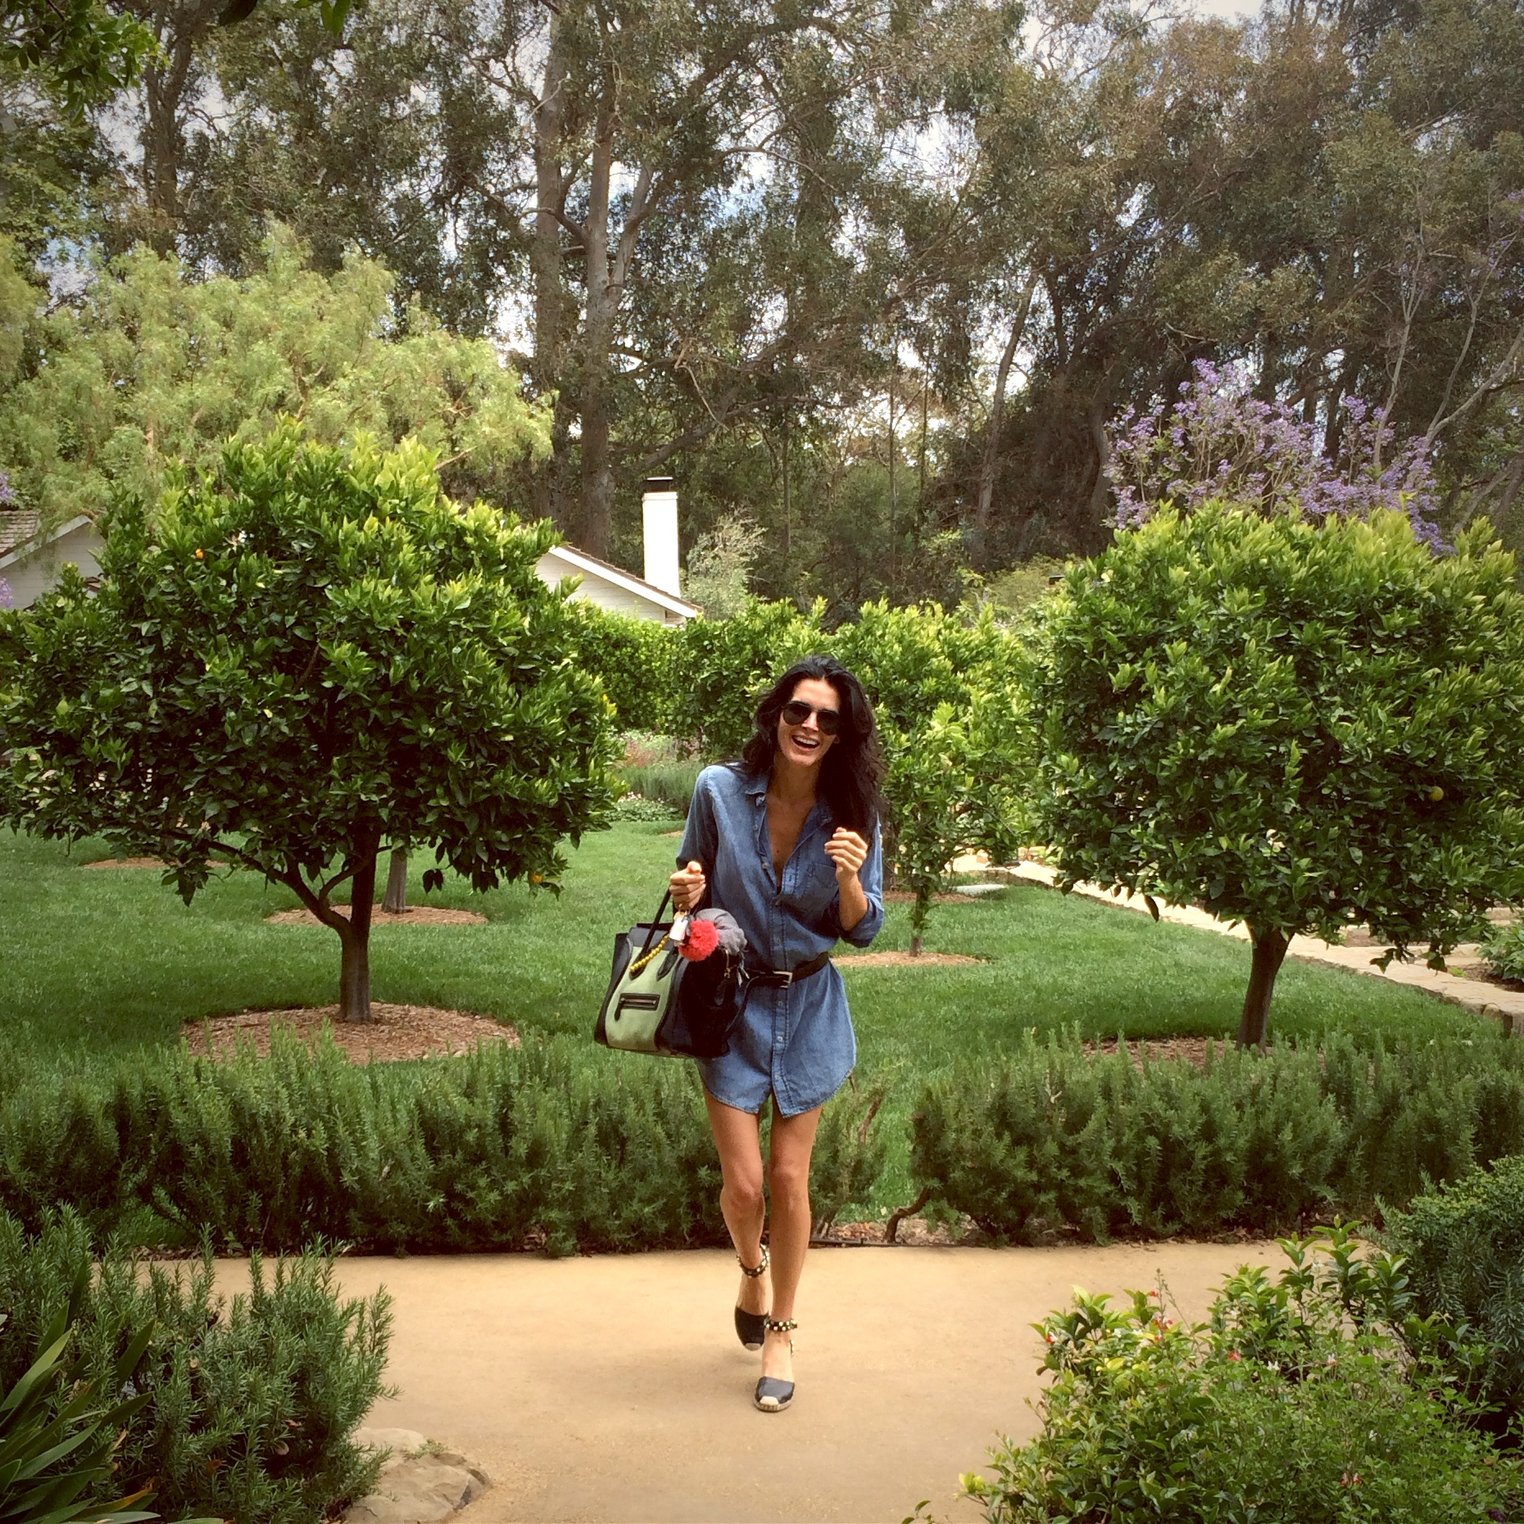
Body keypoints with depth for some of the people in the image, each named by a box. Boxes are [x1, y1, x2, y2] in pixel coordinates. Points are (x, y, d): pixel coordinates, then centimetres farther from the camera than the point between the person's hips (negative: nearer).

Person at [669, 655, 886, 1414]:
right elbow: (693, 878, 4)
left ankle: (779, 1332, 25)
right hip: (732, 1002, -1)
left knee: (790, 1180, 6)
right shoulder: (720, 790, -11)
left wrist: (850, 878, -25)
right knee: (743, 1183, -1)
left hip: (808, 1008, 1)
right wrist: (686, 891, -19)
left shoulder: (854, 812, -9)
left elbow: (864, 929, -4)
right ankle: (753, 1269, 35)